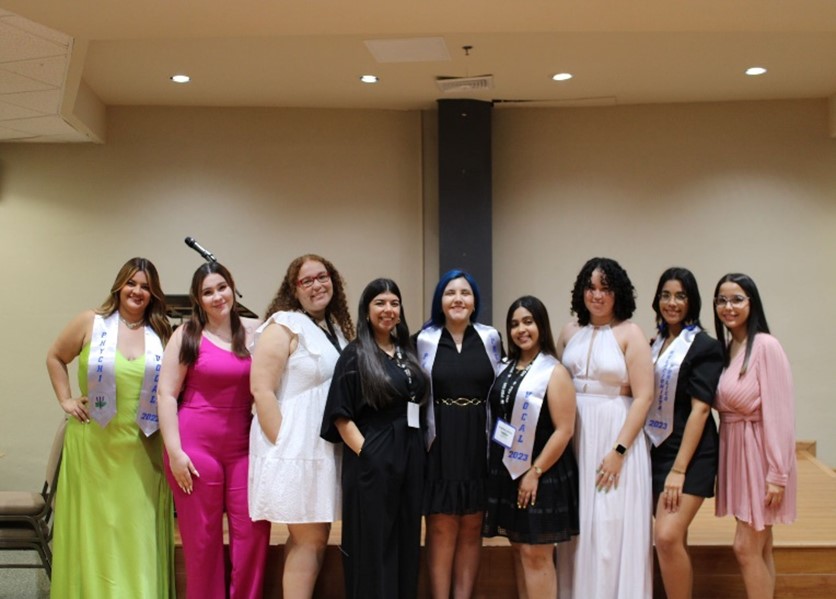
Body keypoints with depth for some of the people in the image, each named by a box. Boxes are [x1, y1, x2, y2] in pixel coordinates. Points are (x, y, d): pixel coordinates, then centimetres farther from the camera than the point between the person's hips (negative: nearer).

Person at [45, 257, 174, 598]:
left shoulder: (162, 334, 5)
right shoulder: (91, 322, 0)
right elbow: (55, 358, 11)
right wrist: (65, 400, 3)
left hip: (141, 450, 1)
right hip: (93, 445, -1)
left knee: (138, 531, 6)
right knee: (94, 526, 9)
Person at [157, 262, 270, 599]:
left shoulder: (253, 331, 6)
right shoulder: (187, 335, 0)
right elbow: (166, 394, -4)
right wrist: (174, 450, -10)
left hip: (243, 446, 2)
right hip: (196, 444, -2)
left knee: (253, 532, 0)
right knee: (202, 538, 6)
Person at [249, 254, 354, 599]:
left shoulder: (337, 327, 13)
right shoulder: (284, 325, -9)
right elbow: (261, 390, -16)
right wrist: (282, 444, -18)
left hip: (326, 449, 7)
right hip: (294, 449, -7)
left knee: (312, 539, 12)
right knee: (309, 541, -4)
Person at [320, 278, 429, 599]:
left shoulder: (407, 353, 13)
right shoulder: (355, 355, -4)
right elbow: (340, 416, -9)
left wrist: (420, 447, 8)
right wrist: (364, 451, -17)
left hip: (410, 457, 6)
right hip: (372, 460, -6)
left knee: (406, 540, 11)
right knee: (373, 543, 1)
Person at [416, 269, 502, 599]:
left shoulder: (490, 338, 4)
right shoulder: (424, 339, 0)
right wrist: (423, 438, -1)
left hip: (478, 442, 2)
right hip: (439, 442, -2)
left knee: (471, 528, 8)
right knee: (442, 527, 1)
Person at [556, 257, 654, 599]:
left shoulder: (630, 334, -4)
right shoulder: (570, 333, 8)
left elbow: (643, 397, -9)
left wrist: (618, 450, -14)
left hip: (616, 436, -4)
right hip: (574, 437, 4)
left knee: (612, 526, 0)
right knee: (577, 526, 9)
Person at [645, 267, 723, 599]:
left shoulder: (705, 347, -7)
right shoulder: (655, 345, 13)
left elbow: (700, 410, -13)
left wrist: (678, 469, -18)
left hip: (689, 453, -6)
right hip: (658, 449, 7)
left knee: (667, 536, -18)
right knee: (674, 540, 10)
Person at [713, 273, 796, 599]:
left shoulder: (765, 346, -16)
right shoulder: (725, 349, 9)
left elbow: (779, 413, -19)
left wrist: (778, 473, -19)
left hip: (759, 454, -8)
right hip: (735, 452, 8)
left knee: (746, 548, -4)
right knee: (760, 549, 14)